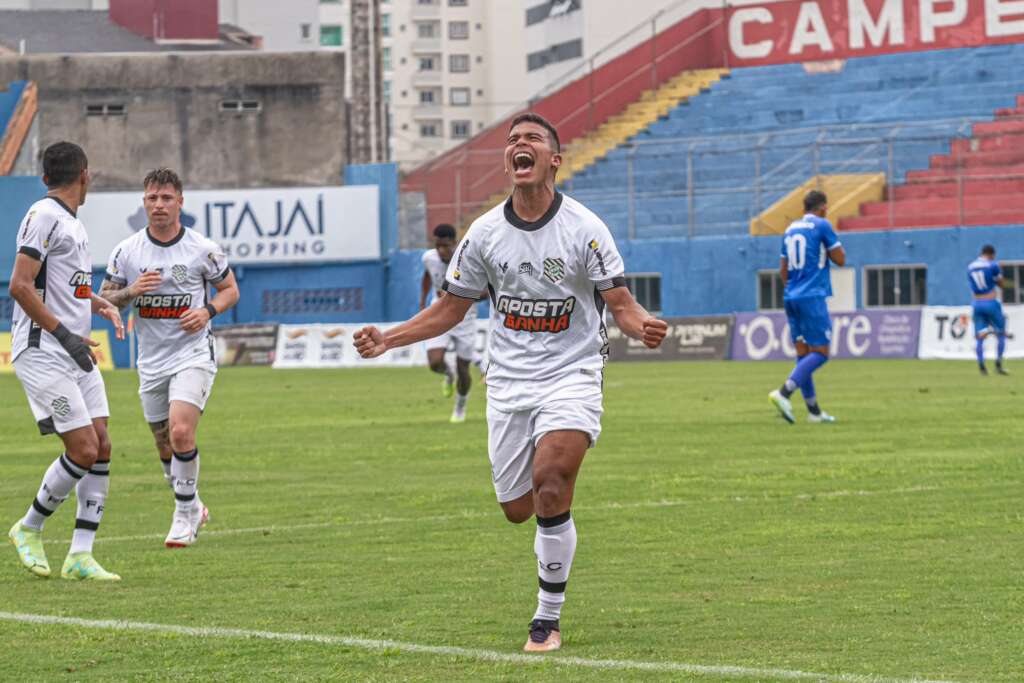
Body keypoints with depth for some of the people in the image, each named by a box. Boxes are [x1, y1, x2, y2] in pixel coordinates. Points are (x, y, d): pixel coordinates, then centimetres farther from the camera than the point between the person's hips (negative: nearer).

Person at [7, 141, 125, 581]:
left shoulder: (72, 222, 17)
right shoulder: (44, 216, -11)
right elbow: (20, 286, -18)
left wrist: (100, 305, 14)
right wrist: (64, 334, -20)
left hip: (76, 354, 9)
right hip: (43, 355, -9)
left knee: (101, 449, 1)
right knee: (83, 451, -12)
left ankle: (80, 556, 4)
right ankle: (29, 529, 9)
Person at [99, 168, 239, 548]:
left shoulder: (202, 249, -5)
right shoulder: (126, 252, 0)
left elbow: (230, 288, 8)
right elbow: (104, 300, 7)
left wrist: (208, 310, -12)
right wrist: (130, 291, -14)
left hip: (194, 355, -4)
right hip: (152, 361, 4)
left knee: (181, 431, -22)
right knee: (165, 446, 11)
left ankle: (185, 512, -6)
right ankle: (192, 509, 34)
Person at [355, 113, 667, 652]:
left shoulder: (584, 228, -7)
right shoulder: (484, 233, 2)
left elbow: (621, 304, -6)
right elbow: (451, 308, 11)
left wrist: (642, 326, -29)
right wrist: (387, 339, -1)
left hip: (571, 377, -4)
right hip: (508, 382, 4)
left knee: (550, 485, -24)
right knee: (518, 508, 4)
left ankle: (548, 618, -10)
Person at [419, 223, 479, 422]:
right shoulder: (429, 258, -10)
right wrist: (422, 303, 11)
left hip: (464, 318, -2)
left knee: (463, 370, 5)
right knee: (435, 362, -20)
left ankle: (460, 408, 34)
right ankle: (448, 374, 19)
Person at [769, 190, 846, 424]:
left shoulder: (791, 229, 16)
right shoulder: (822, 226, -6)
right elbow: (840, 259, -6)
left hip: (791, 297, 8)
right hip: (812, 297, -8)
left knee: (803, 353, 9)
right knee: (820, 352, -6)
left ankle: (814, 411, 10)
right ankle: (783, 393, -22)